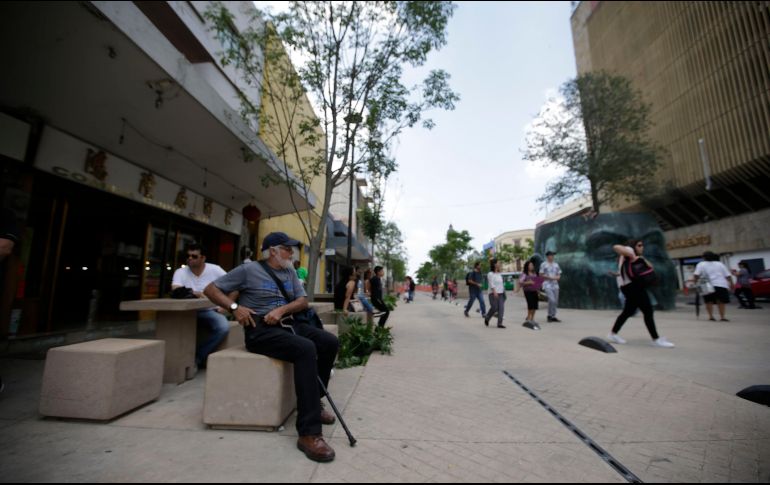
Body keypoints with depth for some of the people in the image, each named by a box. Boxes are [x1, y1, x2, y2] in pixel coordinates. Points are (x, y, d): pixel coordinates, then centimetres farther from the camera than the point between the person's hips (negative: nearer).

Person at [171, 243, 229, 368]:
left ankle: (196, 358, -12)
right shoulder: (180, 272, -3)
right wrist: (193, 293, -38)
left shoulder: (214, 269, -5)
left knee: (224, 327, -30)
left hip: (210, 311, -1)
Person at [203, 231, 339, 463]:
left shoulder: (290, 272, 15)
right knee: (306, 348, -32)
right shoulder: (249, 270, -1)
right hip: (260, 329, -7)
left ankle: (314, 401, 9)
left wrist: (282, 309, -11)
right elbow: (211, 289, 2)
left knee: (330, 342, -9)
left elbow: (303, 300, 9)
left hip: (286, 324, 7)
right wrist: (235, 307, -14)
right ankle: (308, 433, -31)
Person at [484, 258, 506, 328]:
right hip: (493, 294, -6)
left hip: (501, 294, 6)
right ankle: (487, 318, 18)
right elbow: (491, 284, -16)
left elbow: (501, 284, 20)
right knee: (494, 308, -8)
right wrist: (494, 292, -27)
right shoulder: (490, 274, -6)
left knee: (501, 308, -3)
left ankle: (500, 323, 0)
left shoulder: (499, 274, 15)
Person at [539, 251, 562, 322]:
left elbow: (559, 274, 16)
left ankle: (553, 316, 16)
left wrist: (558, 277, -6)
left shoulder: (556, 264, 14)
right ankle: (549, 315, -2)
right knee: (552, 300, -17)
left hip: (555, 285, 6)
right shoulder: (544, 265, -2)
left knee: (555, 301, 6)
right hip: (547, 285, -6)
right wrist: (550, 277, -13)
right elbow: (541, 275, -5)